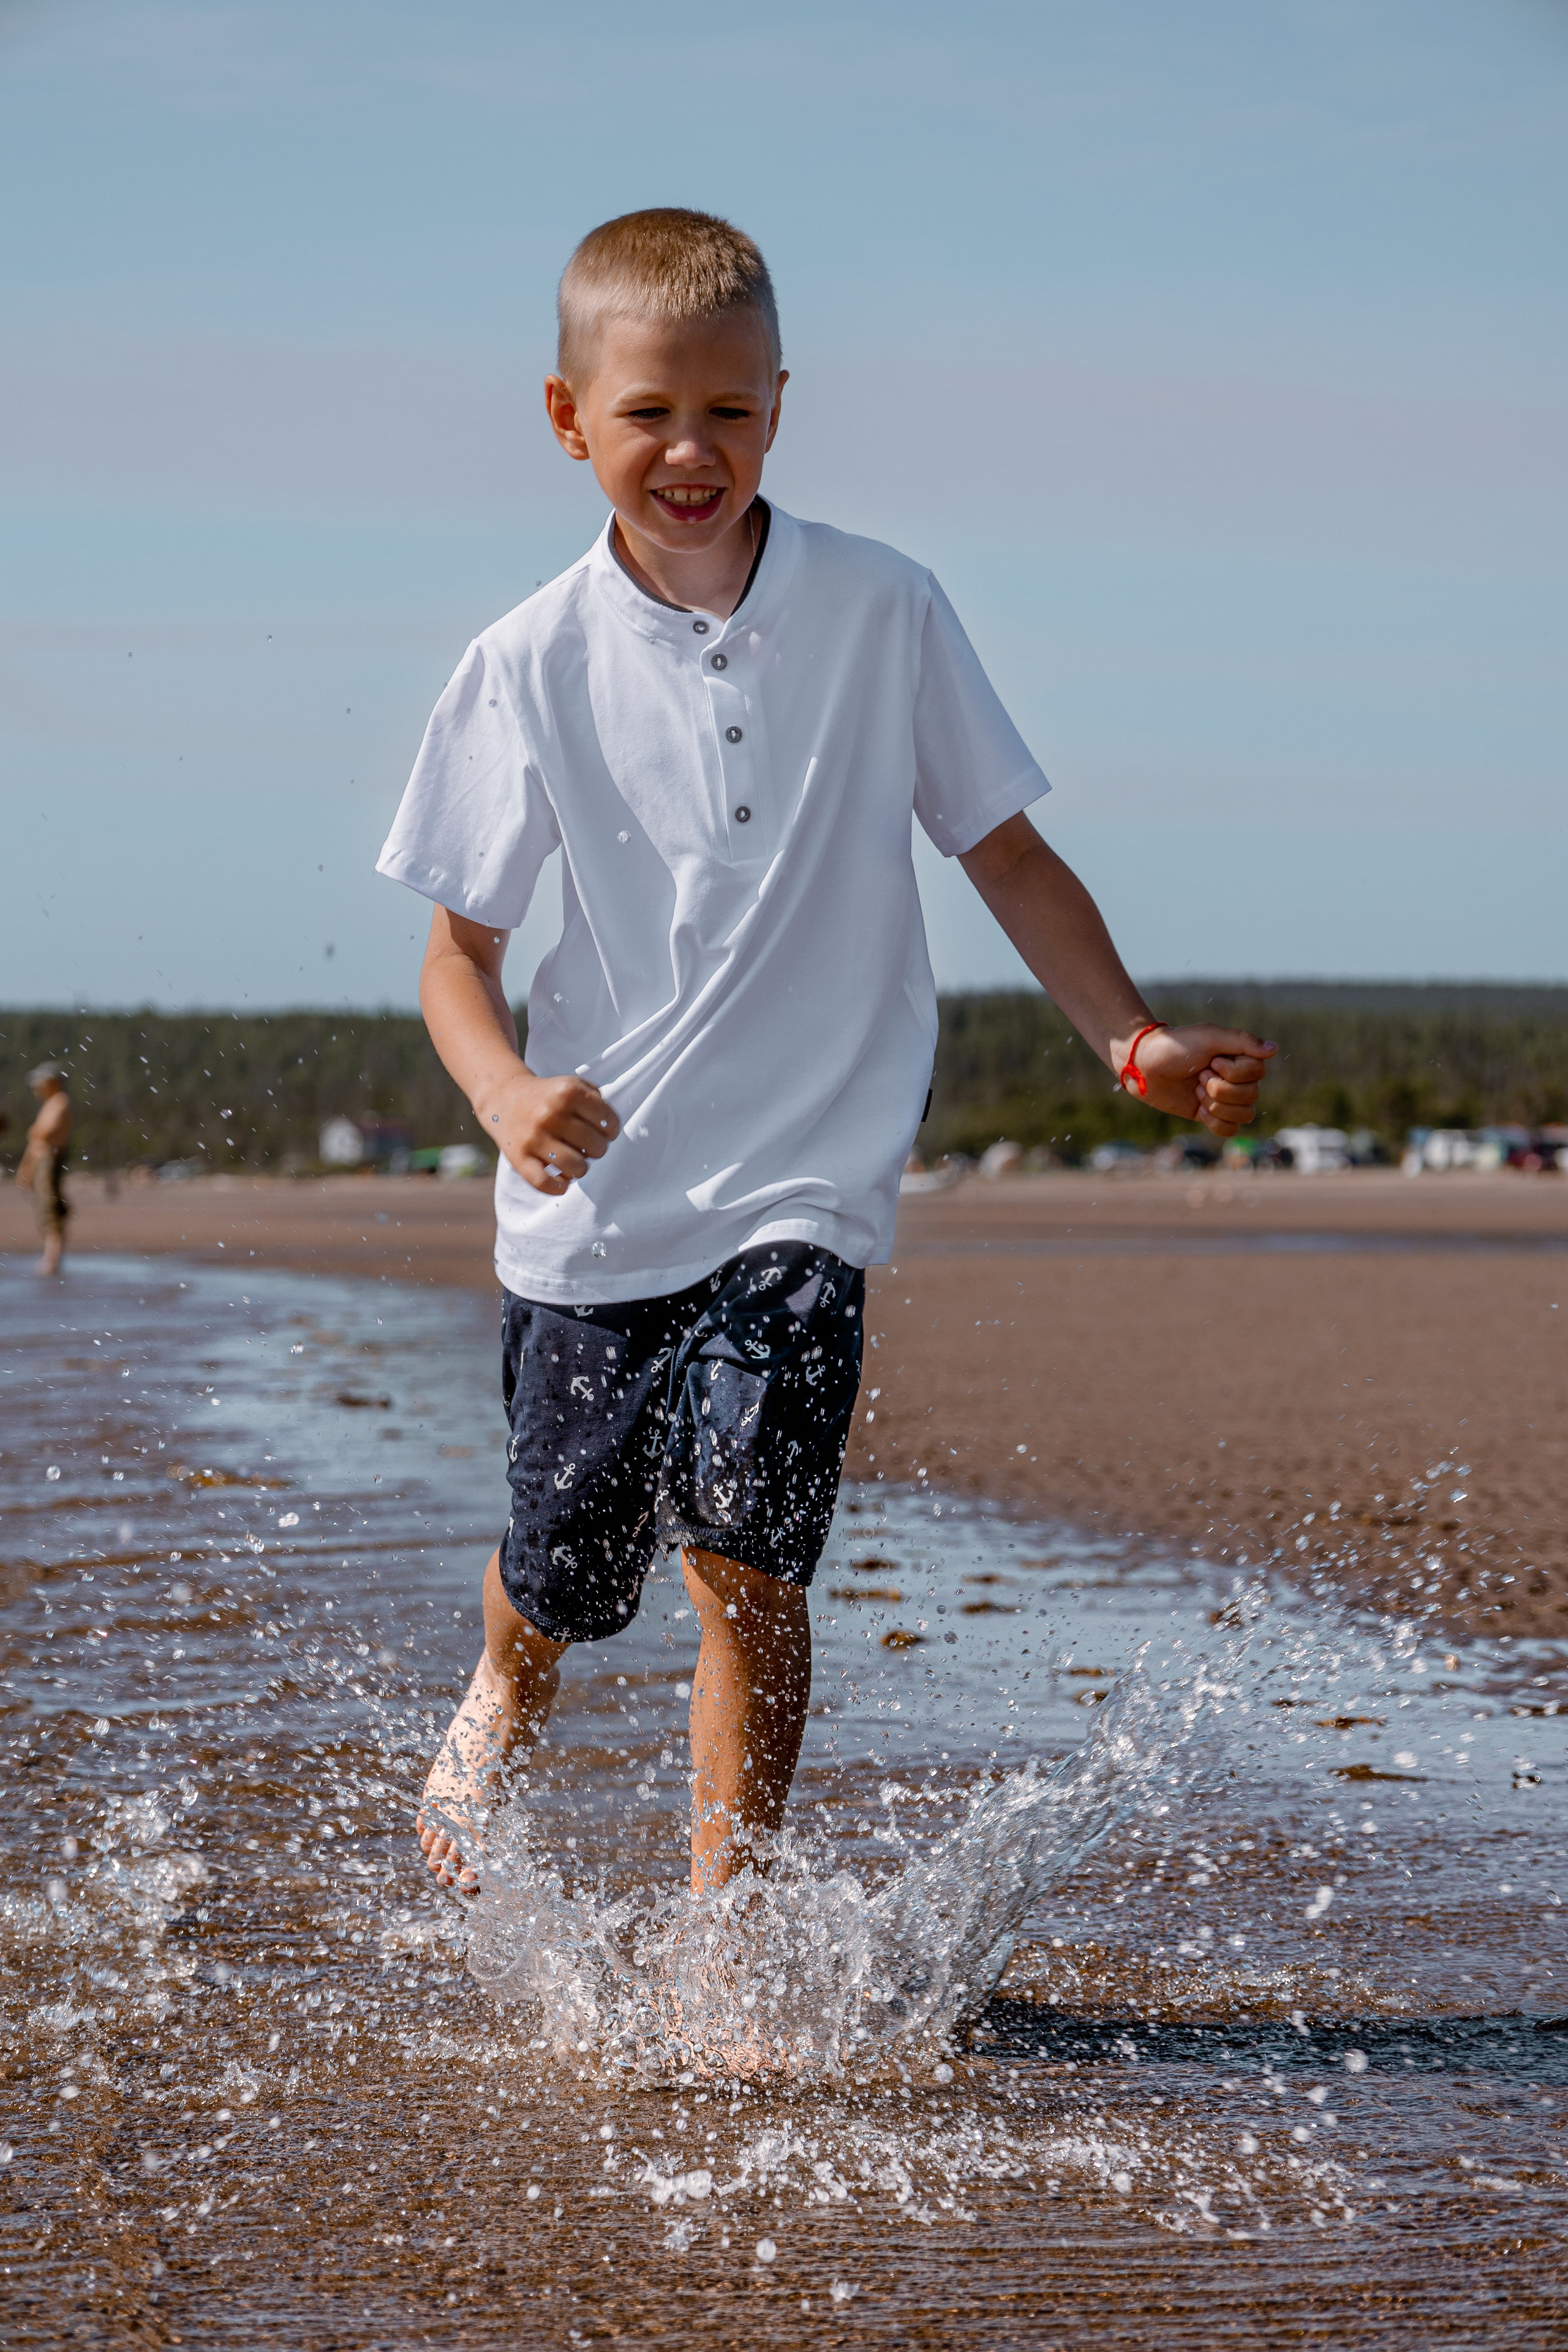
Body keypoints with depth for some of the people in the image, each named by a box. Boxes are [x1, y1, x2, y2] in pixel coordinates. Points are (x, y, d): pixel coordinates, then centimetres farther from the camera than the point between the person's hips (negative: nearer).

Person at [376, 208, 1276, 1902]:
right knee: (560, 1571, 12)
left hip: (804, 1186, -1)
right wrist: (507, 1095, -19)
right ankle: (498, 1704, 49)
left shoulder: (884, 614, -2)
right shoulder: (531, 667, -4)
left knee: (745, 1553, -16)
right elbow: (460, 943, 0)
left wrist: (1135, 1039, -4)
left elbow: (1003, 850, 7)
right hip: (594, 1193, 1)